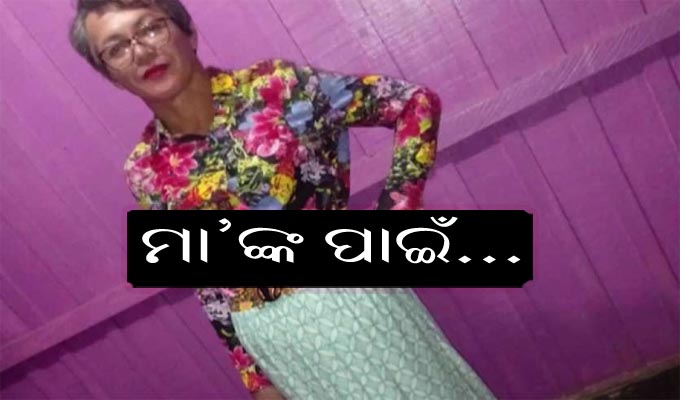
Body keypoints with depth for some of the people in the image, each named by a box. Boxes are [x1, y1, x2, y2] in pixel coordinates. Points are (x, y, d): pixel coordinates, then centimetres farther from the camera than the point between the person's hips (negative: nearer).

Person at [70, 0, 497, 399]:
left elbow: (419, 103, -6)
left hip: (351, 304, -2)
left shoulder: (273, 87, -10)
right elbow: (209, 284, 7)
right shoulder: (146, 172, -1)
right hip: (272, 342, 2)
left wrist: (394, 214, -11)